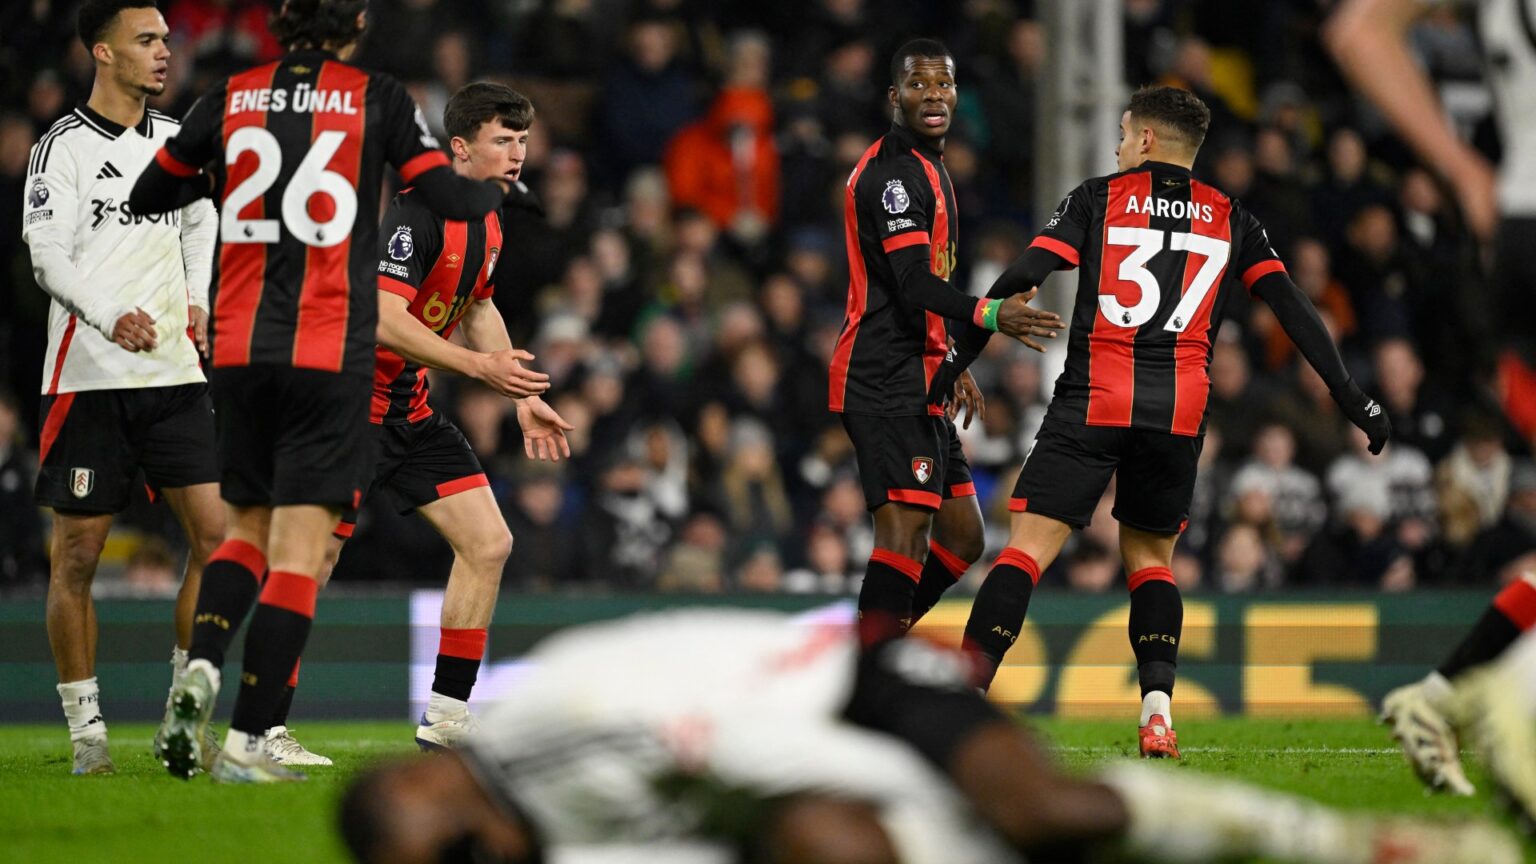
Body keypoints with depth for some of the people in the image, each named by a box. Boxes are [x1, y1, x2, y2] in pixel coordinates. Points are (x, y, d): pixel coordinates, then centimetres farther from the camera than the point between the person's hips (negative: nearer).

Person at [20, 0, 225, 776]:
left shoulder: (175, 142, 12)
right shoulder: (64, 146, -5)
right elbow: (49, 257, -13)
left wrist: (198, 298, 11)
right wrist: (112, 318, -28)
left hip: (174, 372, 5)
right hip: (89, 381, -5)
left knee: (215, 533, -4)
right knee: (77, 552, -1)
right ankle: (85, 725, 7)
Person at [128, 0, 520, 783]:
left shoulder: (231, 98, 5)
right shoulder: (377, 100, -3)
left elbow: (146, 196, 12)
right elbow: (453, 199, -3)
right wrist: (500, 188, 18)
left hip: (239, 352, 4)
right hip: (330, 358, -4)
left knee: (249, 529, 19)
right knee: (298, 553, -2)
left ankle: (201, 668, -7)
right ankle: (245, 744, -8)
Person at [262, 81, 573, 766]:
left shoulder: (488, 218, 8)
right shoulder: (419, 211, -21)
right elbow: (386, 321, -30)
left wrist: (524, 397, 21)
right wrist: (478, 366, -33)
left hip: (412, 409, 9)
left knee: (489, 544, 2)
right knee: (311, 566, -9)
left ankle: (446, 713, 10)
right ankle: (264, 728, -1)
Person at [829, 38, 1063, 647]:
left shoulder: (926, 167, 20)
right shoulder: (892, 172, -13)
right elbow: (914, 284, -25)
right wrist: (991, 315, -38)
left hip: (915, 381, 11)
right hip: (886, 384, -11)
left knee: (961, 539, 13)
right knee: (904, 527, -19)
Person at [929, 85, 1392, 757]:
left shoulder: (1099, 198, 9)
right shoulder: (1230, 220, 16)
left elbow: (1019, 281, 0)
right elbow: (1292, 307, 11)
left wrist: (957, 362, 4)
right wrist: (1349, 398, 14)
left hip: (1093, 400, -3)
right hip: (1180, 412, 3)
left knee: (1029, 547, -6)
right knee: (1150, 556, 18)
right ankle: (1157, 707, -1)